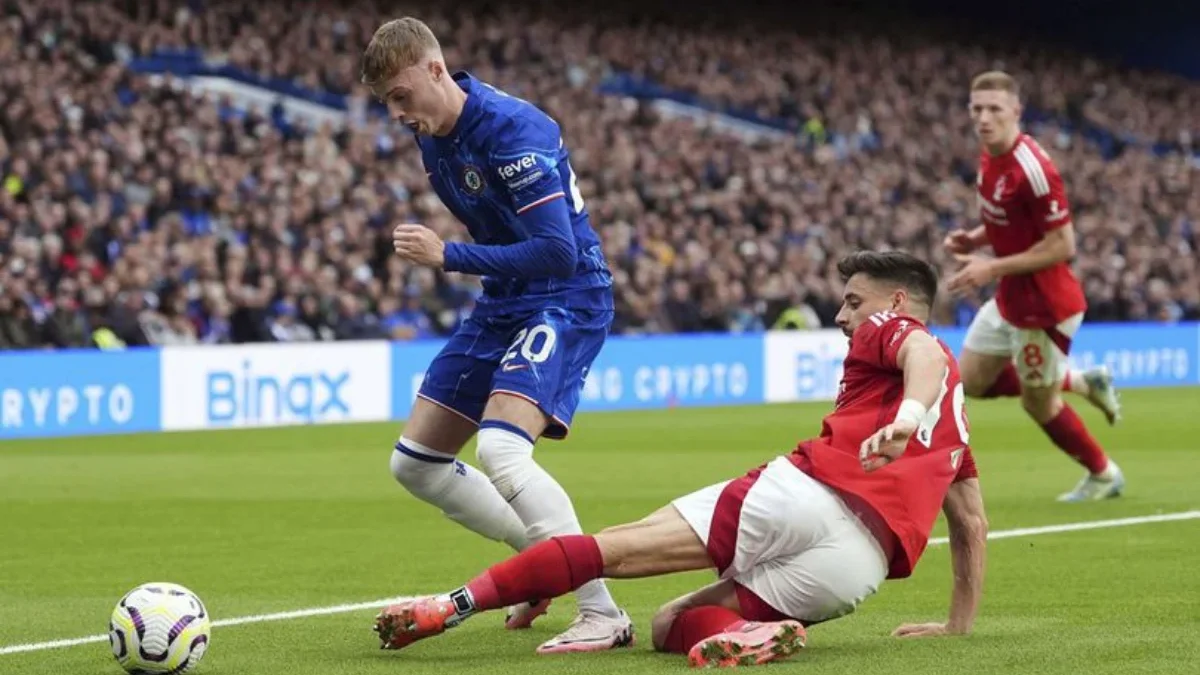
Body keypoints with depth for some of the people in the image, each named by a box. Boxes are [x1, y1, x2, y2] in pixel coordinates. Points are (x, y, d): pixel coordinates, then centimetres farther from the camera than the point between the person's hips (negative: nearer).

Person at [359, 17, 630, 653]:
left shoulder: (511, 128, -23)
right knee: (415, 462, 8)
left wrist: (447, 255, -24)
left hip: (567, 298, -10)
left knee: (500, 450, -30)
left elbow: (557, 252, -28)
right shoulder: (431, 136, 4)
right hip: (503, 304, 10)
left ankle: (603, 614, -23)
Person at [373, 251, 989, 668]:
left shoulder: (888, 328, 17)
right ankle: (747, 630, -22)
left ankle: (453, 605, -12)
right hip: (865, 563, 5)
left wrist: (907, 414, -29)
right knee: (669, 623, 11)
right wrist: (958, 623, 42)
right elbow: (973, 522, 37)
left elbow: (924, 353, -8)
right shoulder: (956, 399, 37)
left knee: (612, 550, -2)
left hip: (810, 492, -5)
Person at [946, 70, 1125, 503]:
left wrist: (994, 269, -25)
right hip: (1009, 300, 9)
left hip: (1044, 304, -9)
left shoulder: (1031, 169, -27)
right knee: (973, 382, 16)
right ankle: (1084, 383, 28)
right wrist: (976, 239, -1)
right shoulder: (990, 156, 1)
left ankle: (1104, 475, 30)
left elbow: (1062, 245, -26)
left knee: (1037, 403, 5)